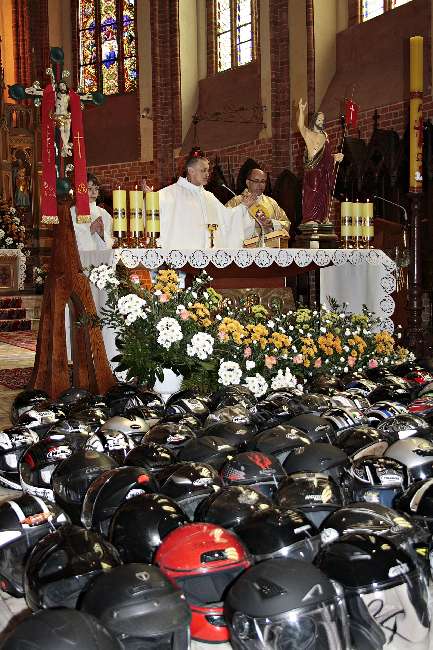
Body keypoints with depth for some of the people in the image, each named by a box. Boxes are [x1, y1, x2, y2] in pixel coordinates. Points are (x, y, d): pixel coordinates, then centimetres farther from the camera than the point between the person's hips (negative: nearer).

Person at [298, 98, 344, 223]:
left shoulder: (324, 136, 18)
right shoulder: (308, 133, 0)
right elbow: (300, 125, -21)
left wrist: (335, 157, 9)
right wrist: (301, 111, -30)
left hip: (323, 170, 6)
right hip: (312, 169, -6)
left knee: (323, 194, 6)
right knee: (312, 193, -10)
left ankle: (322, 217, 12)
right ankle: (310, 219, -10)